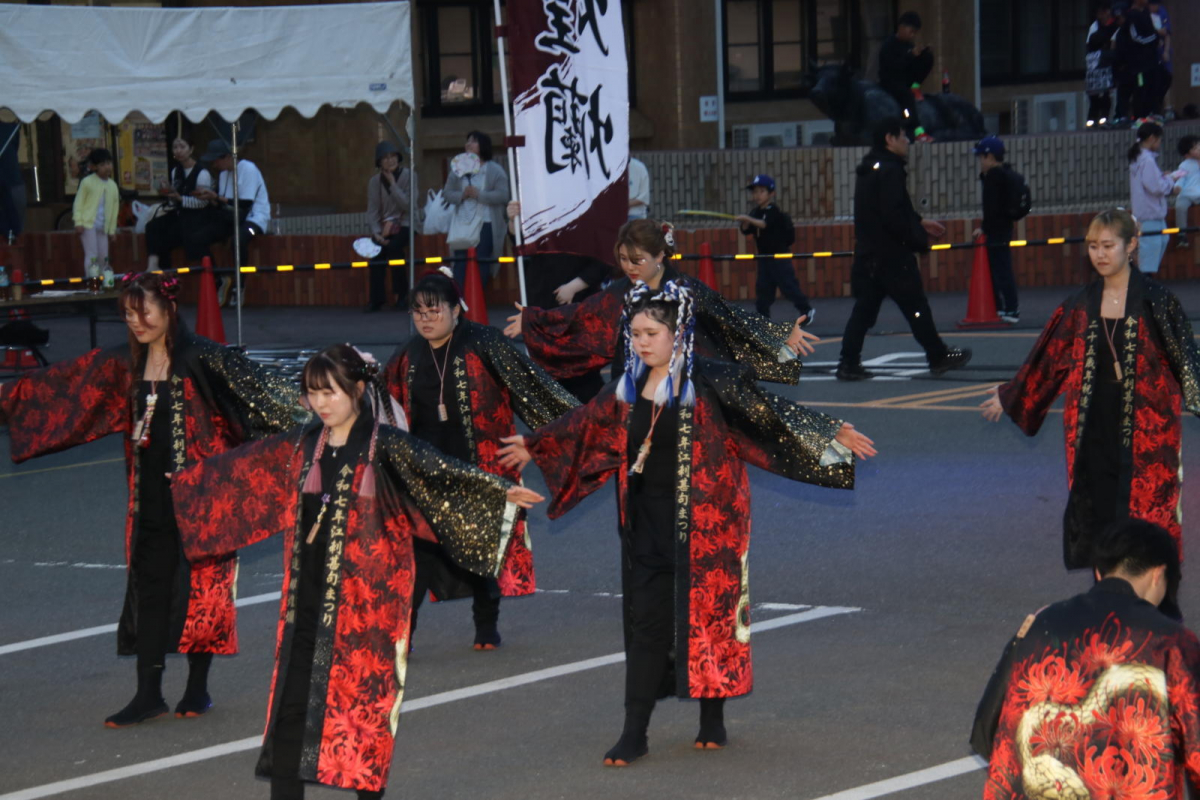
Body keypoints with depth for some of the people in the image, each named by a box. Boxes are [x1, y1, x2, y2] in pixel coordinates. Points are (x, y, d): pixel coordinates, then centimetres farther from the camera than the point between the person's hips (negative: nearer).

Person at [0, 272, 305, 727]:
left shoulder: (200, 359, -11)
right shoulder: (125, 364, 7)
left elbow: (254, 388, -17)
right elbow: (57, 387, 13)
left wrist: (302, 420, -26)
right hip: (151, 494, 5)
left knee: (201, 585, 1)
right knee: (149, 586, 5)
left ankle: (198, 687, 14)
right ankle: (148, 694, 10)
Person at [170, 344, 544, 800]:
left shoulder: (385, 447, -6)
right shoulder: (302, 447, 9)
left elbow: (441, 473, -17)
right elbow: (240, 468, 23)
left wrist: (499, 493, -29)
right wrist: (184, 480, 35)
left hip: (366, 598, -5)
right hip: (308, 596, 5)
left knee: (366, 702, 1)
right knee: (291, 700, 2)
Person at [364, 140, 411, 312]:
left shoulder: (407, 176, -6)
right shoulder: (375, 181, 3)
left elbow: (407, 205, -16)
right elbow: (372, 211, -2)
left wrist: (392, 183, -18)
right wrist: (376, 232, -17)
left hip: (403, 224, -3)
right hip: (383, 226, 3)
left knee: (393, 247, -31)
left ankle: (402, 294, -17)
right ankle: (377, 299, -22)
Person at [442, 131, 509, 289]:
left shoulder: (495, 171, 1)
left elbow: (503, 195, -8)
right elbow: (447, 193, 8)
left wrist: (479, 195, -17)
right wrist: (462, 195, -13)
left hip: (486, 224, -3)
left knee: (481, 265, -3)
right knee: (460, 265, -2)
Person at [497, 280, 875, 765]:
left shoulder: (711, 382, -10)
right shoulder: (630, 388, 6)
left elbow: (770, 415, -12)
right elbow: (586, 425, 22)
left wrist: (832, 437, -19)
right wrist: (534, 447, 34)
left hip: (702, 524, -4)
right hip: (648, 525, 4)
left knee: (708, 615, 4)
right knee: (645, 622, 2)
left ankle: (713, 720, 21)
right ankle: (634, 734, 4)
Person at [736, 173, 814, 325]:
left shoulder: (774, 212, -13)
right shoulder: (755, 213, 8)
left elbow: (764, 224, -31)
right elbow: (746, 231, 3)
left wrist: (749, 219, -45)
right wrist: (745, 223, -19)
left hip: (779, 256, -7)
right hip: (764, 256, 7)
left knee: (788, 284, -3)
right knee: (762, 288, 4)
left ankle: (807, 310, 10)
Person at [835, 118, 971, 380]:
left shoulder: (869, 171, 16)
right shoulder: (890, 171, -16)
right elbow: (894, 217, -23)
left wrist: (920, 223, 25)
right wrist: (920, 239, -12)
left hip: (867, 254, 9)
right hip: (891, 254, -9)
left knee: (864, 309, 7)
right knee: (916, 307, 2)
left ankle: (849, 363, 2)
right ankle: (939, 357, 12)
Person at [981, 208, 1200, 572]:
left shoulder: (1156, 302, -3)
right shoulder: (1081, 306, 8)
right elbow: (1049, 360, 18)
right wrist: (1010, 398, 24)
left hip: (1144, 427, -4)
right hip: (1095, 428, 4)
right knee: (1096, 513, 3)